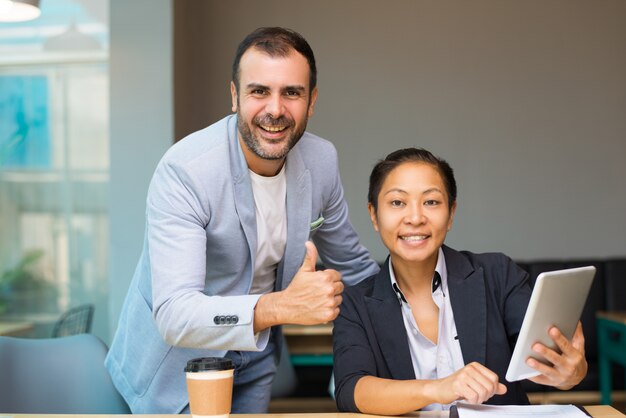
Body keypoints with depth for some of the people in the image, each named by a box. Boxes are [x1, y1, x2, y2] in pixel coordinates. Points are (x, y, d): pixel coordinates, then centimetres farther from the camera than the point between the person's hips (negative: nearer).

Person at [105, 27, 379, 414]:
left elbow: (351, 264, 6)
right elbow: (174, 315, -37)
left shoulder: (322, 159, -11)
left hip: (255, 362, 5)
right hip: (176, 363, -5)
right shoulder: (183, 171, -29)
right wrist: (281, 306, -50)